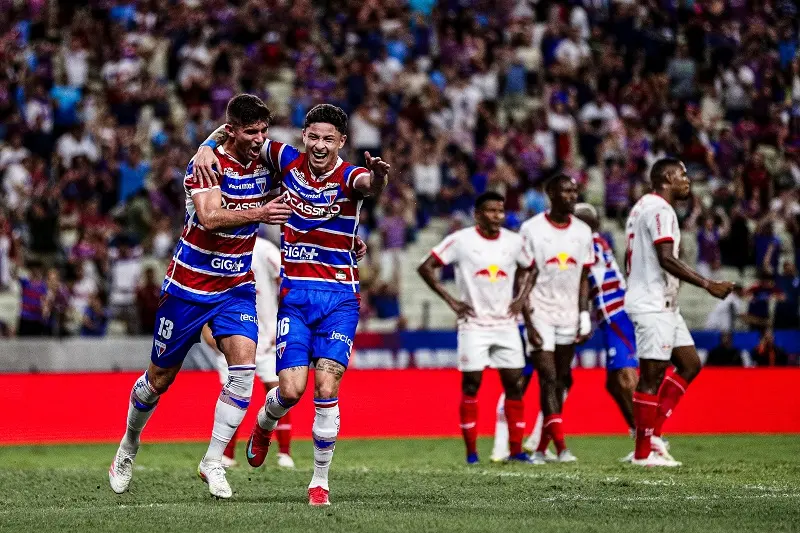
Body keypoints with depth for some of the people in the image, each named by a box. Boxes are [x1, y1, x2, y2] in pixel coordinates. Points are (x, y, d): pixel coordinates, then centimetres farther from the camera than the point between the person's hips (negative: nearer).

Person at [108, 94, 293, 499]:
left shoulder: (265, 164, -2)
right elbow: (210, 217, -35)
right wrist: (257, 213, -47)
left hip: (237, 287, 4)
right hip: (189, 287, -4)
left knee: (244, 366, -18)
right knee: (160, 378, 9)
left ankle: (213, 462, -9)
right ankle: (128, 448, 35)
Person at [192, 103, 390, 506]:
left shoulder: (348, 177, -9)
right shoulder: (288, 161, 0)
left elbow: (370, 186, -35)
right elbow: (234, 132, 11)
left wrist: (377, 177, -59)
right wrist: (206, 148, -9)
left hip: (339, 296, -2)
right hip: (295, 293, 2)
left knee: (326, 390, -12)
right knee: (292, 388, -9)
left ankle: (320, 480, 3)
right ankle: (264, 424, 27)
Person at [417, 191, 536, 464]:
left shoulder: (514, 242, 6)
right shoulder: (461, 240, -6)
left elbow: (531, 269, 23)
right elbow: (426, 268, -4)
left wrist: (522, 299, 7)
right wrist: (451, 301, -8)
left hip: (506, 324, 4)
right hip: (474, 325, -4)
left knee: (513, 383, 1)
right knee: (471, 384, -5)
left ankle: (516, 450, 5)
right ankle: (471, 451, 1)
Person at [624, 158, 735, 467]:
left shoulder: (643, 207, 19)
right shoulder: (659, 209, -14)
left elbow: (629, 258, 24)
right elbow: (666, 259, -23)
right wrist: (709, 285, -23)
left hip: (662, 305, 11)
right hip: (653, 305, -11)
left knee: (690, 364, 10)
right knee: (652, 376, -7)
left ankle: (651, 430, 9)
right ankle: (643, 452, -3)